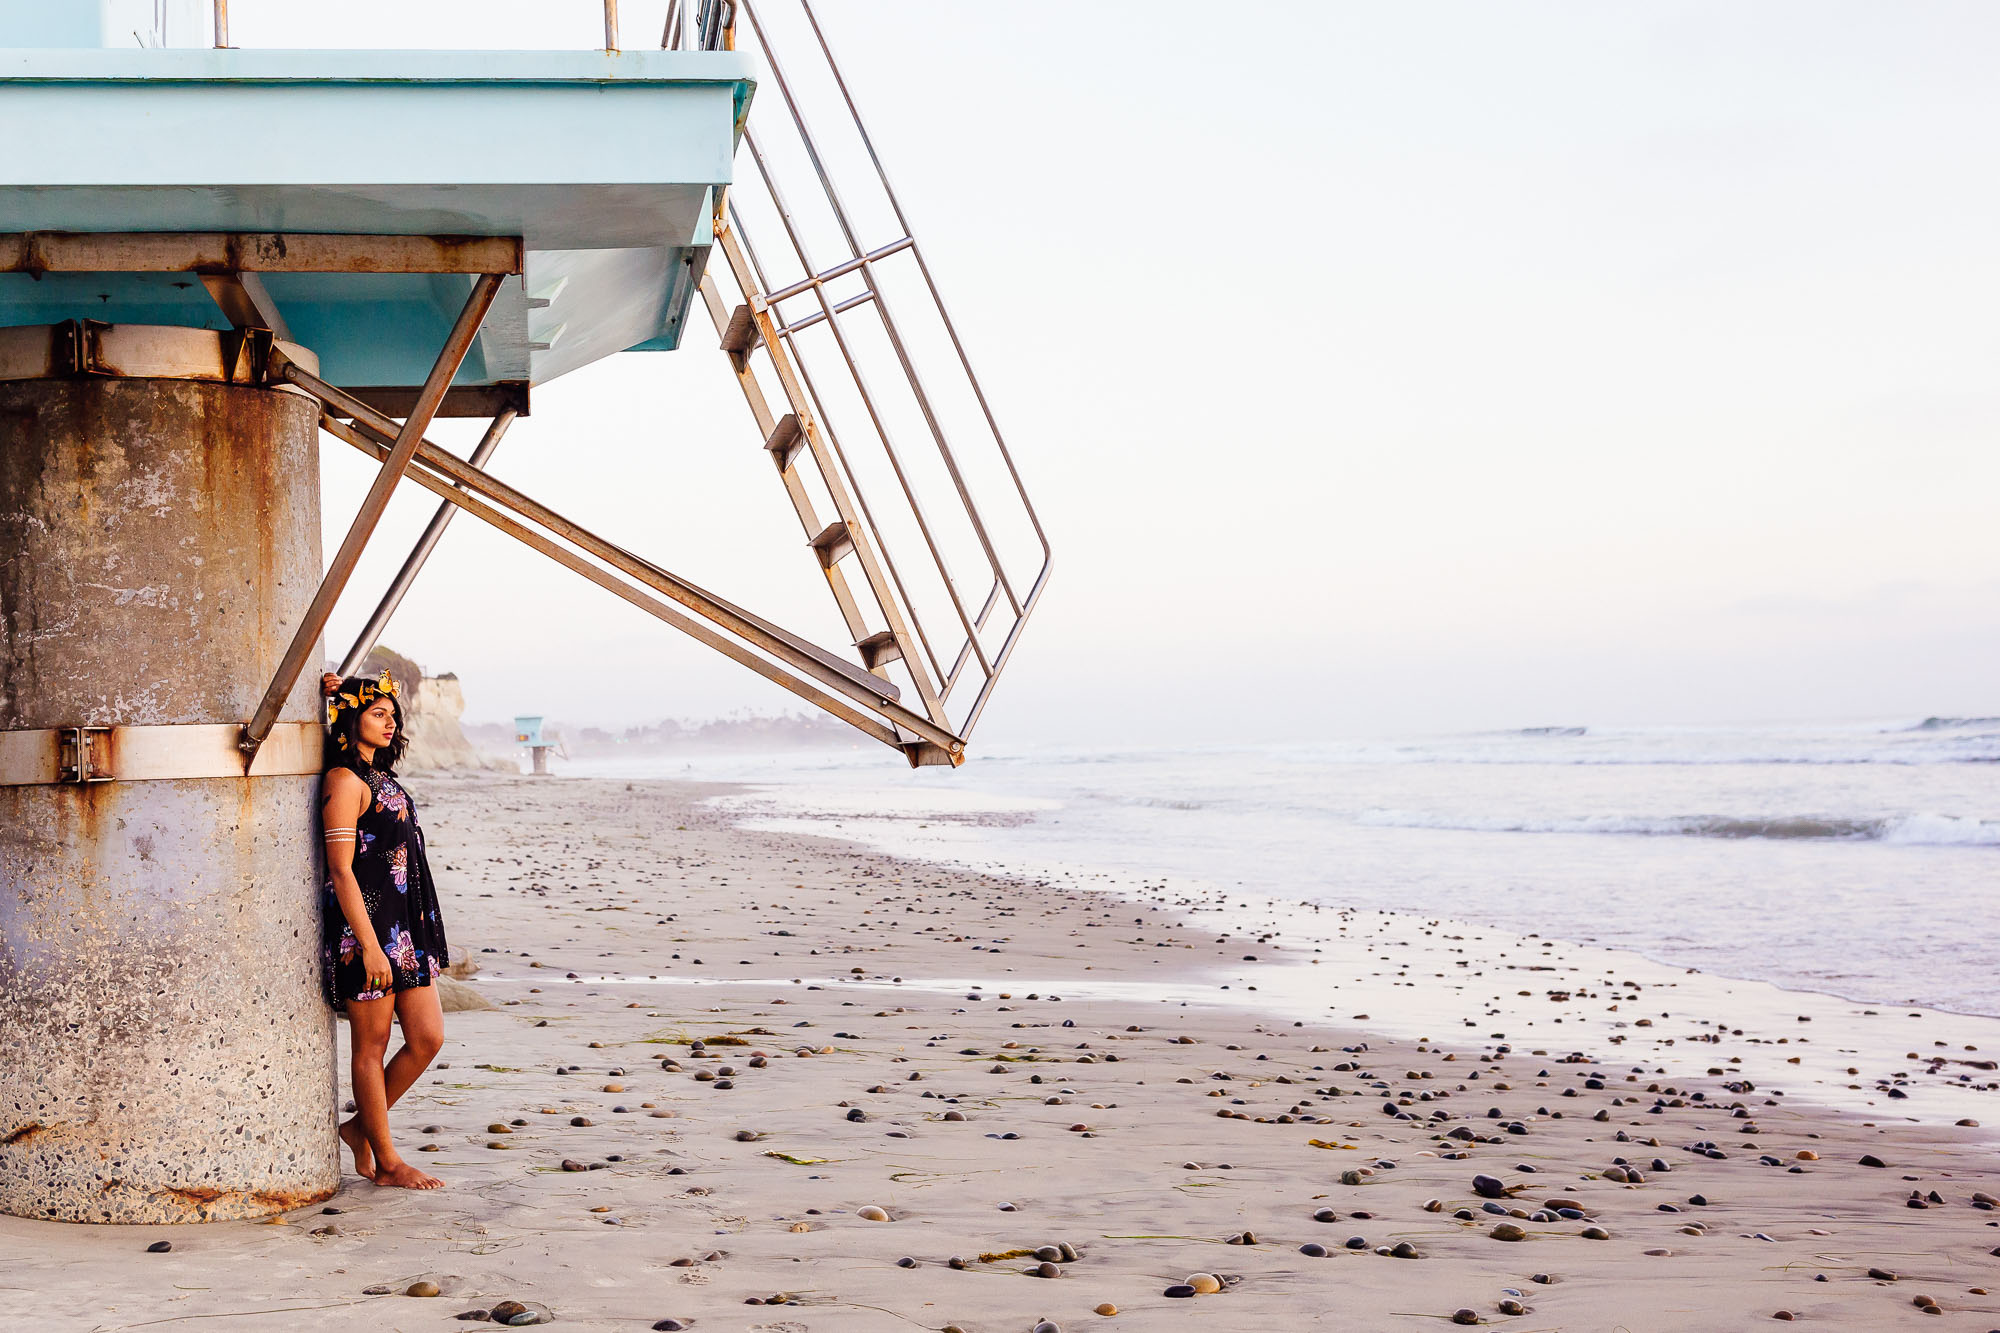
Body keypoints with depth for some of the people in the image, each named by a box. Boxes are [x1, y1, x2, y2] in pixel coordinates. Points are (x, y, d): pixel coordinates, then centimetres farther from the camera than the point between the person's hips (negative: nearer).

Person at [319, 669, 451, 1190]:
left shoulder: (381, 776, 13)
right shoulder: (346, 780, -12)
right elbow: (341, 870, -17)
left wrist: (332, 693, 14)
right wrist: (369, 946, -20)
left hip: (407, 927, 9)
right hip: (366, 925, -9)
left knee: (427, 1038, 6)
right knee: (372, 1046, 2)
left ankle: (362, 1127, 23)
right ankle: (387, 1162, 11)